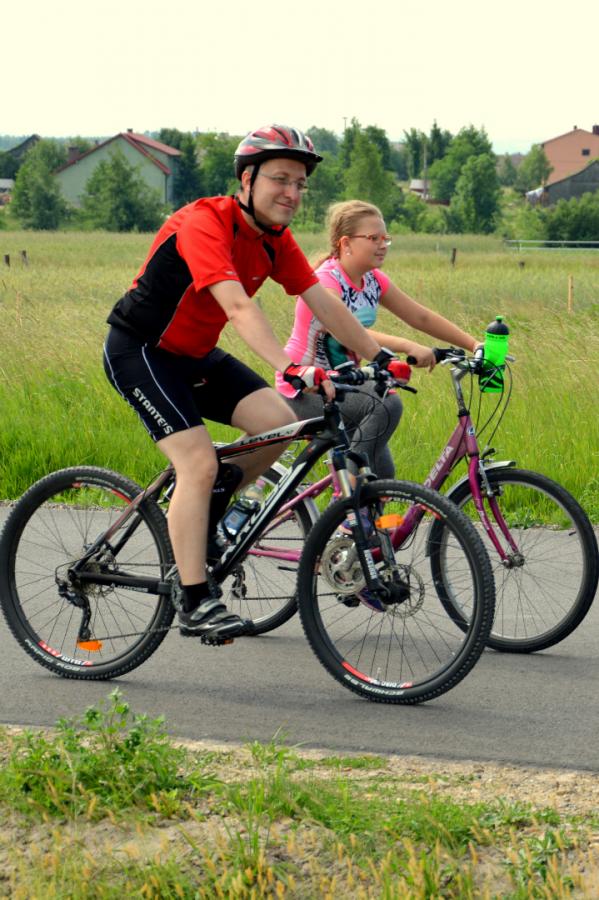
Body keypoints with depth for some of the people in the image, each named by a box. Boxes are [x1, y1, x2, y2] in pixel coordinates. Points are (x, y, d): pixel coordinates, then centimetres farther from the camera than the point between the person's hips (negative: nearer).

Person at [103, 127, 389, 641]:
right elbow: (237, 307, -40)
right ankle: (196, 605, -15)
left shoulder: (275, 239, -2)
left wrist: (381, 358, -7)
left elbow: (324, 303, -1)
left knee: (278, 422, -12)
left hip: (195, 354, 8)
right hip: (140, 350, -8)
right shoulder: (205, 223, -27)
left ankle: (201, 515, 10)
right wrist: (292, 370, -51)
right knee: (199, 461, -20)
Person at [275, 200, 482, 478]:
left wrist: (473, 344, 0)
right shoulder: (325, 280, -22)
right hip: (304, 390, -8)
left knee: (381, 474, 0)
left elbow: (422, 317, 8)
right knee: (387, 404, -30)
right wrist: (406, 346, -46)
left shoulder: (374, 281, 3)